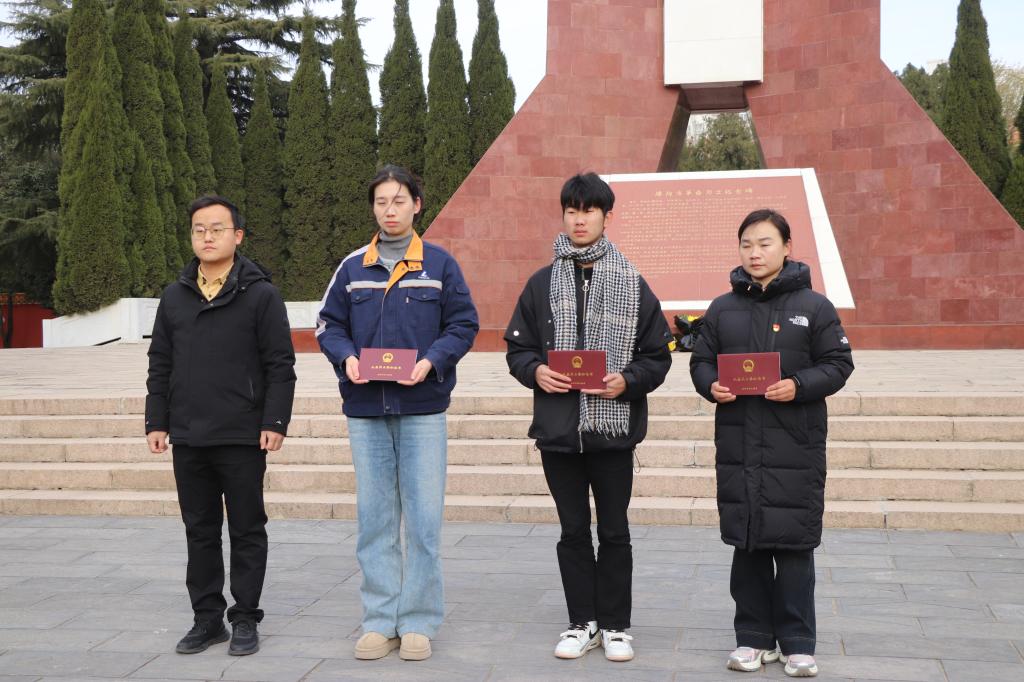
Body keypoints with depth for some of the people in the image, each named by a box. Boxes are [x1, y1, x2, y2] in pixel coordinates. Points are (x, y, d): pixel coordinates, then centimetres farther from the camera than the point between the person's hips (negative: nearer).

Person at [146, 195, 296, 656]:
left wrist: (275, 421, -11)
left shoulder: (260, 294, -3)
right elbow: (160, 364, 14)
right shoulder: (174, 297, 11)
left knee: (246, 531, 5)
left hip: (243, 438, -4)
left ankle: (245, 619, 15)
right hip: (188, 439, 4)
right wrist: (156, 421, 7)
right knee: (200, 531, 11)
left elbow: (280, 364, -5)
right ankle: (207, 617, 22)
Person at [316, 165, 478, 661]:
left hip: (422, 409, -2)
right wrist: (346, 357, -10)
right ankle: (379, 621, 16)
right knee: (374, 518, 7)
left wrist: (432, 361, -15)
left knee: (424, 518, 0)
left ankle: (418, 622, 11)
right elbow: (329, 325, 11)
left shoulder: (440, 264, 3)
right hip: (365, 410, 2)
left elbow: (464, 324, 1)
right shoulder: (352, 267, 9)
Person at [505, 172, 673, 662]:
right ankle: (582, 623, 22)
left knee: (614, 531, 8)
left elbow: (657, 356, 2)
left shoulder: (633, 285, 2)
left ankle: (615, 626, 20)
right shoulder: (542, 283, 7)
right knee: (573, 530, 10)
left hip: (613, 427, -1)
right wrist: (535, 371, -11)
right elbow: (517, 348, 9)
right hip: (558, 428, 2)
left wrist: (627, 380, -16)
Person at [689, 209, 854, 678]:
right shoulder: (723, 308, 10)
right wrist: (711, 386, -7)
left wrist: (799, 386, -17)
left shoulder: (813, 306, 1)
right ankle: (754, 637, 19)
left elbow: (838, 363, 0)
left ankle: (797, 643, 13)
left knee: (794, 546, 2)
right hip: (738, 447, 3)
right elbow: (701, 361, 14)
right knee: (747, 544, 8)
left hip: (796, 446, -3)